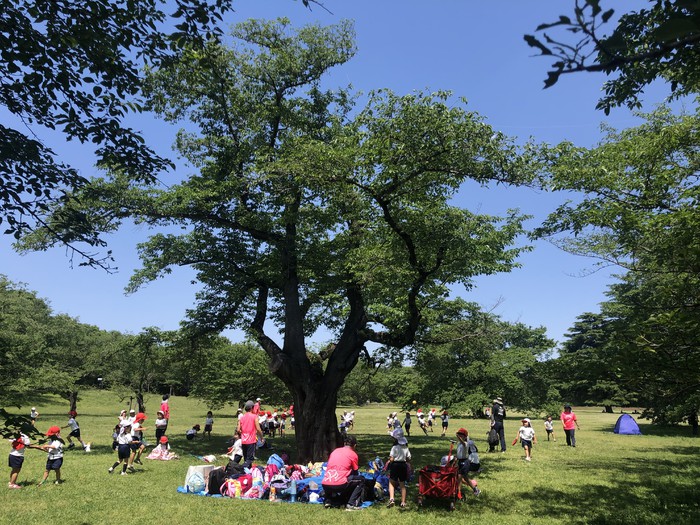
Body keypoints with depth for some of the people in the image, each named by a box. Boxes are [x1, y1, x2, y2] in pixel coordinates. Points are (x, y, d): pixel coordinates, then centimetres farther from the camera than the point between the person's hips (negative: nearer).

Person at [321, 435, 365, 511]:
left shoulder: (335, 451, 21)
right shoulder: (353, 454, 7)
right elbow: (355, 473, 17)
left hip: (325, 485, 6)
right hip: (339, 485, -6)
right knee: (361, 479, 14)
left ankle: (328, 501, 20)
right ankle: (351, 504, 0)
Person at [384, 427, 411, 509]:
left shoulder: (395, 447, -15)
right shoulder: (406, 447, 1)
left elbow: (391, 459, -18)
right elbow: (408, 459, 4)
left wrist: (388, 462, 2)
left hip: (395, 465, -5)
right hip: (403, 465, 5)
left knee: (391, 482, 9)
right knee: (402, 484, 13)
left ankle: (391, 499, -8)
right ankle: (403, 503, 15)